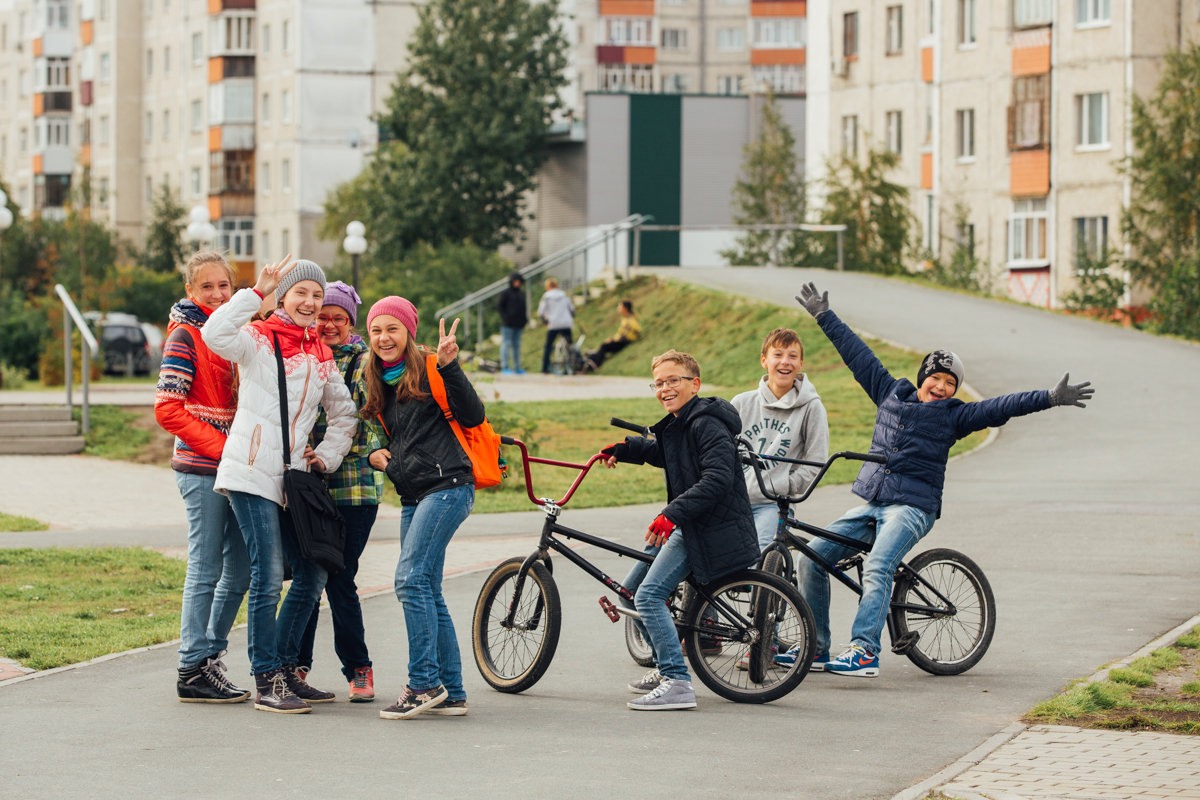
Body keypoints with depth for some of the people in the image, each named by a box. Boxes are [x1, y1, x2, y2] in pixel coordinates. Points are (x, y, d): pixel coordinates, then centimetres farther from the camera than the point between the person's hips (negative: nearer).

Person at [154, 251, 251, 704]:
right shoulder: (185, 337, -8)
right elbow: (167, 410, -15)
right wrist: (221, 446, -18)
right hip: (200, 468, -8)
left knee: (239, 571, 10)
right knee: (206, 569, -5)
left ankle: (211, 656, 21)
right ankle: (193, 671, 2)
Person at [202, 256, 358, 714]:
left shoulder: (320, 356, 16)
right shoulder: (259, 340, -2)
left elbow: (343, 412, 26)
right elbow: (215, 334, -24)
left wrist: (327, 455, 12)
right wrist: (258, 293, -23)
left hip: (293, 478, 7)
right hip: (252, 474, -7)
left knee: (312, 575, 9)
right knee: (268, 578, -12)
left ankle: (286, 669, 22)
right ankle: (266, 683, -6)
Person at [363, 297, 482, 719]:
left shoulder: (428, 371, -4)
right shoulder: (380, 383, 18)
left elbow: (472, 416, -13)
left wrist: (449, 366, -23)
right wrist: (376, 454, 7)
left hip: (447, 486, -9)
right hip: (413, 496, 9)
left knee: (411, 579, -17)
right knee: (428, 592, 7)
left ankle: (424, 682, -13)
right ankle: (452, 693, 11)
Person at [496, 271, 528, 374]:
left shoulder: (521, 293, 15)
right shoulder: (505, 293, -4)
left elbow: (524, 307, 23)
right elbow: (499, 306, -5)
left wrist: (525, 320, 11)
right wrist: (505, 318, -14)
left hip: (518, 325, 6)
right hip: (508, 325, -6)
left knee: (517, 345, 8)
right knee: (506, 344, -7)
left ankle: (517, 368, 11)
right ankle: (505, 367, -8)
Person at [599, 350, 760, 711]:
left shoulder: (707, 424, -17)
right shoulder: (678, 424, 15)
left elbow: (717, 479, -29)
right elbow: (662, 454, 37)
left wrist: (672, 514, -33)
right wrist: (625, 448, 22)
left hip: (712, 529, -11)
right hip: (690, 526, 11)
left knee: (649, 595, -17)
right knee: (634, 584, 21)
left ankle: (677, 683, -18)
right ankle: (663, 668, 29)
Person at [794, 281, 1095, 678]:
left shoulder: (954, 416, 3)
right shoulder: (890, 393, 13)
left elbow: (1001, 407, -7)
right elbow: (857, 353, 20)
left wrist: (1050, 398, -18)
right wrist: (824, 315, 27)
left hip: (912, 508, -5)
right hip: (870, 505, 5)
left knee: (877, 569, -28)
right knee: (813, 556, -5)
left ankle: (864, 652, -36)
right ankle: (816, 648, 4)